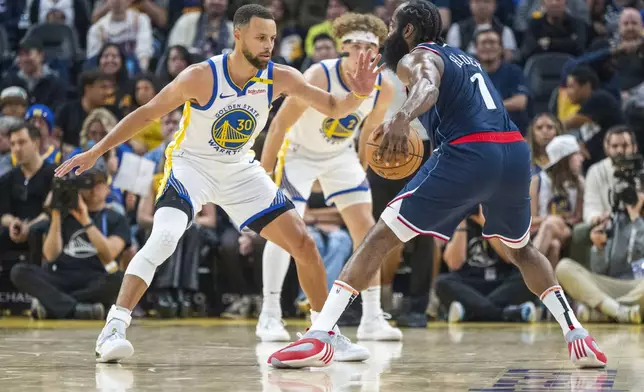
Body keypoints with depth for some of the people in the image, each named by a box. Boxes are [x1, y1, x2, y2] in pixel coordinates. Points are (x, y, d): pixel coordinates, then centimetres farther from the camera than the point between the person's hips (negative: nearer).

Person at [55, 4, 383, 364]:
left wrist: (359, 95, -30)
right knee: (163, 238, -30)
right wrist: (96, 152, -17)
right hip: (191, 165, -4)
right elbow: (147, 113, -15)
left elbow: (334, 108, -7)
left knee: (303, 243, -1)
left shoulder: (280, 78, -14)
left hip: (240, 171, 4)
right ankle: (113, 329, -29)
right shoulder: (202, 77, -24)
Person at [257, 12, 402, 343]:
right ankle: (269, 317, -9)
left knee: (366, 228, -3)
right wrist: (262, 175, -19)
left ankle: (372, 318, 3)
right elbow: (279, 125, -23)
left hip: (341, 155, 5)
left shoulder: (383, 89, -17)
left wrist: (363, 168, 12)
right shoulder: (318, 77, -32)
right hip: (299, 152, -5)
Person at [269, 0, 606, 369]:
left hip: (469, 155, -6)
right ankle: (579, 336, 21)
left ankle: (319, 337, -12)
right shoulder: (465, 58, 31)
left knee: (381, 238, 0)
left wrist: (402, 118, -39)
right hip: (516, 150, 6)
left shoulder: (415, 58, 8)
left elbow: (428, 87, -18)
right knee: (521, 249, 32)